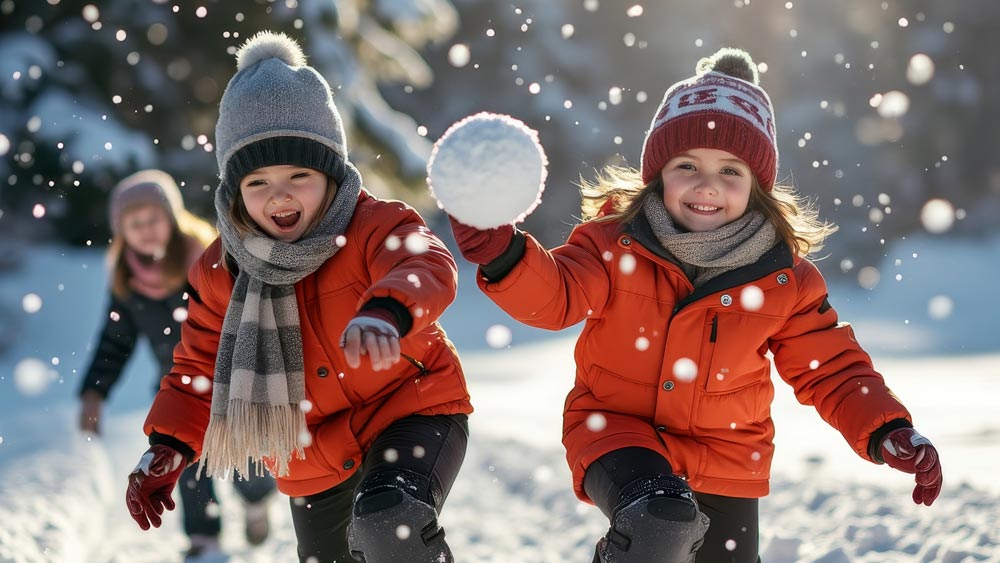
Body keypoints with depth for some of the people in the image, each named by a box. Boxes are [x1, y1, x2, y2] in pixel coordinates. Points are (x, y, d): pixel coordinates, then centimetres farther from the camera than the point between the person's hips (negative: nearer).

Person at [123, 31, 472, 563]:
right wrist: (170, 446, -8)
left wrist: (386, 311, -64)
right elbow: (200, 364, 7)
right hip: (314, 457, 6)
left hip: (411, 413, -5)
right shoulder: (221, 270, -5)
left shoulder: (374, 226, -20)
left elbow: (428, 266, -42)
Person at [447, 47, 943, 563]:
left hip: (726, 460, 4)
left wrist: (885, 431, -15)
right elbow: (556, 295, -21)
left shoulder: (785, 278, -5)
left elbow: (831, 369, 0)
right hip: (615, 431, -3)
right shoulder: (617, 240, -10)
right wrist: (502, 254, -41)